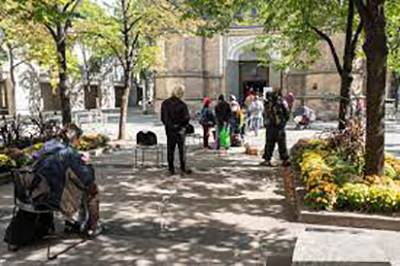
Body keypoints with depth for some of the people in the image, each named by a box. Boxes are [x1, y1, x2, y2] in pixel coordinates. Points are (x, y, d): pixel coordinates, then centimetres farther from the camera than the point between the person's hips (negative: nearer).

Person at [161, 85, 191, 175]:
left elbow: (162, 118, 3)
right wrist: (183, 125, 7)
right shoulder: (182, 104, -15)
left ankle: (171, 169, 13)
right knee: (182, 150, 8)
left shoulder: (165, 104, -2)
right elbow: (187, 118, -12)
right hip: (180, 130, -3)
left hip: (169, 130, 4)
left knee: (170, 150, 10)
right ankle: (183, 168, 13)